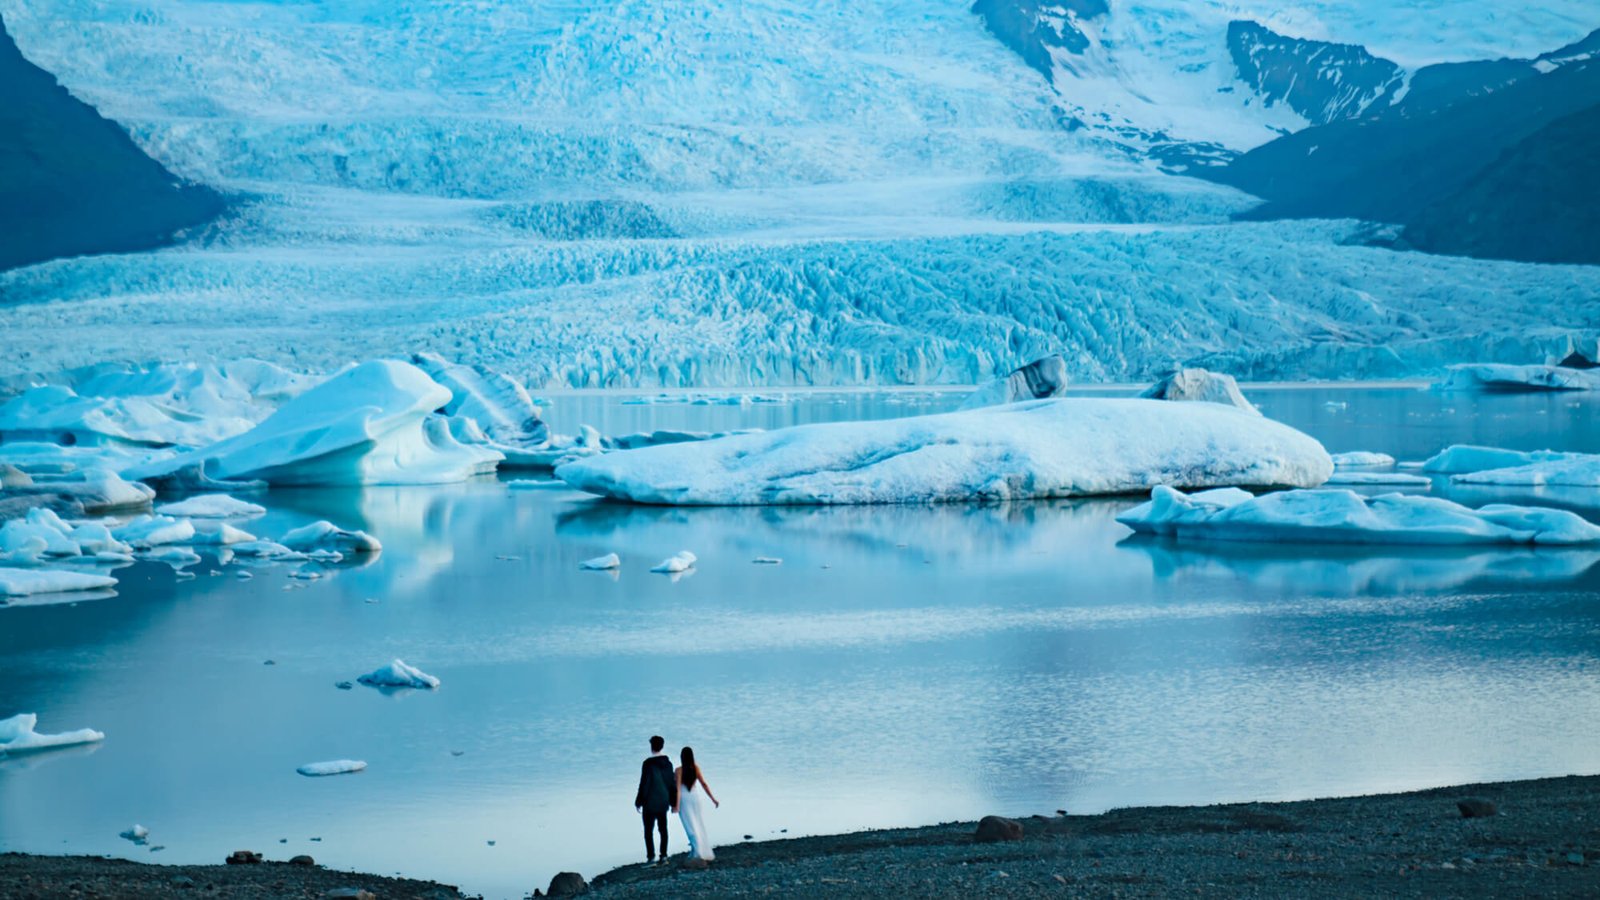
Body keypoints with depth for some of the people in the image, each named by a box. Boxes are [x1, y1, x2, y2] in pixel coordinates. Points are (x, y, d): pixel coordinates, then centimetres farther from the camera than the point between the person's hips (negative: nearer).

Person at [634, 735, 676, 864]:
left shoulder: (648, 764, -16)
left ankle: (651, 857, -6)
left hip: (650, 803, -6)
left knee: (648, 830, -2)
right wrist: (673, 801, 17)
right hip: (663, 802, 6)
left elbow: (644, 784, -14)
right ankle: (663, 856, 15)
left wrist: (639, 802, -5)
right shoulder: (668, 763, 3)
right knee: (663, 829, 13)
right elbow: (672, 783, 8)